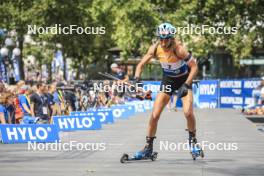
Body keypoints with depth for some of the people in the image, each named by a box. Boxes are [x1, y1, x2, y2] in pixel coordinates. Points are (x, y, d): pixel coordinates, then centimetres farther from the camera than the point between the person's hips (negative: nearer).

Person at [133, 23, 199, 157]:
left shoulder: (178, 49, -28)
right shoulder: (155, 48, -17)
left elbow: (194, 67, -23)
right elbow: (141, 64, -7)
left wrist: (186, 85, -30)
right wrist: (136, 78, -25)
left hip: (183, 79, -3)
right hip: (167, 80, 3)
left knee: (188, 112, -21)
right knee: (155, 115, -6)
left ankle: (192, 140, 6)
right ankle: (148, 147, 5)